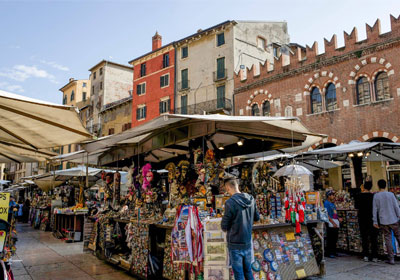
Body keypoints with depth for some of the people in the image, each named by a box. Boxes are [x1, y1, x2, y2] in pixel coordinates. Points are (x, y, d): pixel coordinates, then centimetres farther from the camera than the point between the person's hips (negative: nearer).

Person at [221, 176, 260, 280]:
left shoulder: (230, 203, -20)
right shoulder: (251, 199, -2)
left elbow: (224, 226, -12)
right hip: (248, 243, 5)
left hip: (235, 244, -5)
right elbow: (257, 218, 11)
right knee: (248, 271, 20)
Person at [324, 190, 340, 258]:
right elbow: (326, 214, -15)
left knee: (335, 239, 12)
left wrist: (338, 218, 7)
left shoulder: (332, 203, 19)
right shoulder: (326, 203, -9)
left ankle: (334, 252, 21)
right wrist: (333, 223, -18)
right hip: (331, 224, -9)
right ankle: (329, 253, 2)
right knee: (330, 239, -5)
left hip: (336, 224, 9)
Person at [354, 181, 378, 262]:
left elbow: (356, 206, 4)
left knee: (364, 237, 9)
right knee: (373, 238, 6)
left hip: (362, 218, 1)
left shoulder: (359, 196, -6)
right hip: (372, 218, -1)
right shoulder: (373, 195, -10)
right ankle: (374, 257, 7)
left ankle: (366, 256, 11)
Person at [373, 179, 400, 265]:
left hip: (383, 222, 0)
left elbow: (375, 209, -2)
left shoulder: (376, 196, -3)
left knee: (388, 239, 4)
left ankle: (391, 259, 5)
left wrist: (375, 221, 4)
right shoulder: (391, 194, -3)